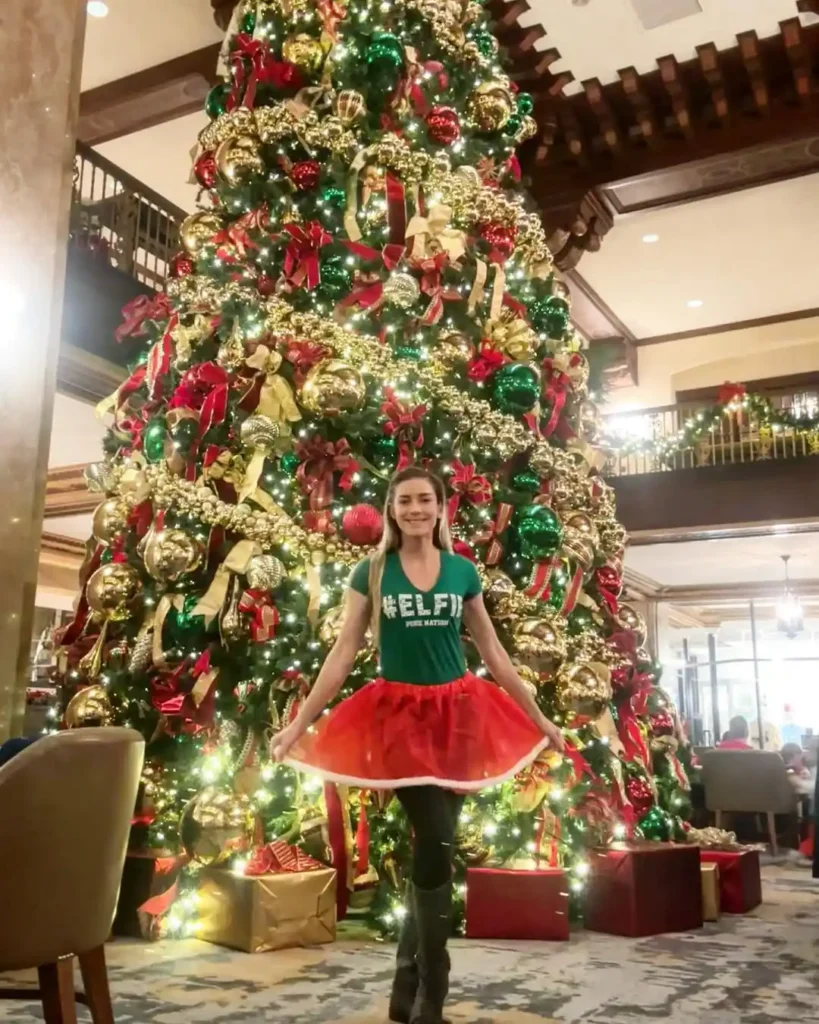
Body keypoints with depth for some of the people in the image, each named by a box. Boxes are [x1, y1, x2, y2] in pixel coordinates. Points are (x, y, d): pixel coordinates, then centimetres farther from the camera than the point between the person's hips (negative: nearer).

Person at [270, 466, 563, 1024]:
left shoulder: (463, 572, 5)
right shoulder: (372, 572, 0)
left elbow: (494, 655, 10)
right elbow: (343, 653, -1)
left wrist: (540, 719, 12)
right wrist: (300, 723, -6)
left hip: (456, 716, 3)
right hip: (401, 716, -2)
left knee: (434, 850, 5)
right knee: (436, 847, -8)